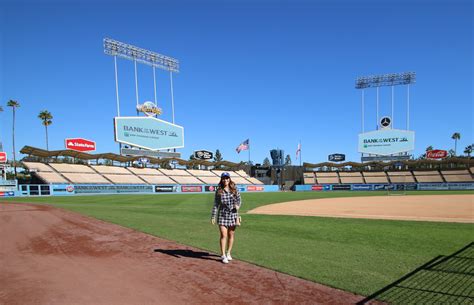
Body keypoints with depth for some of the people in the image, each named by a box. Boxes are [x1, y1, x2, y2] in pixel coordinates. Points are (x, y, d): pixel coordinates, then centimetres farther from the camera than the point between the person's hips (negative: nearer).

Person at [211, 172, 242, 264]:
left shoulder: (234, 190, 2)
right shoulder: (219, 191, -1)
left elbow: (239, 201, 9)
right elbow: (215, 204, 1)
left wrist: (238, 205, -14)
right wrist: (213, 217, -3)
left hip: (233, 215, 2)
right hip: (222, 215, -2)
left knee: (231, 235, 9)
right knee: (223, 235, -7)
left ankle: (228, 253, 25)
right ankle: (223, 255, 1)